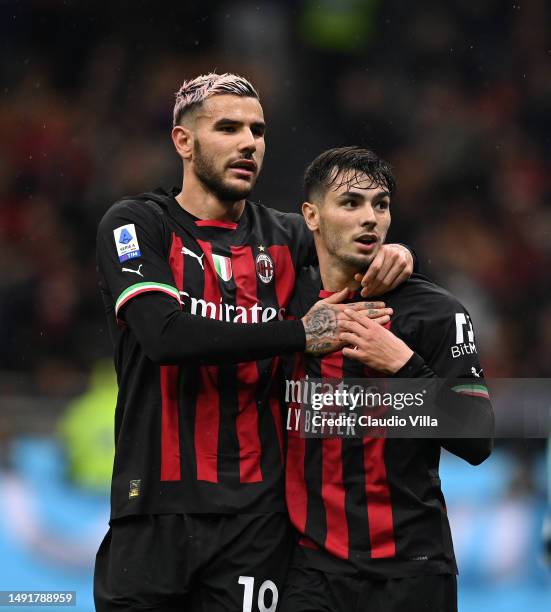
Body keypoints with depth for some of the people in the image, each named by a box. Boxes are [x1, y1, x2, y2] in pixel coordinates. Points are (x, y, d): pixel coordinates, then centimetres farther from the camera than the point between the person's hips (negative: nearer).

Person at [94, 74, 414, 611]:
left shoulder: (282, 238, 12)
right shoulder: (135, 225, -1)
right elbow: (166, 336, -17)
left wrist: (397, 257, 2)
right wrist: (301, 333, -14)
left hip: (255, 516, 3)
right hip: (155, 511, -3)